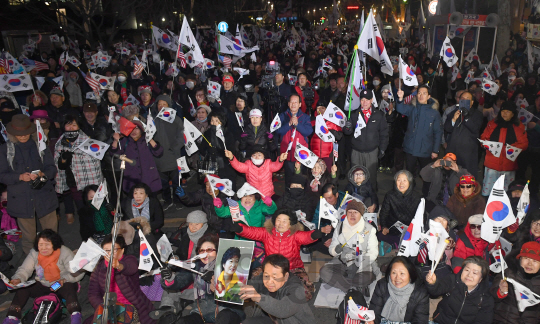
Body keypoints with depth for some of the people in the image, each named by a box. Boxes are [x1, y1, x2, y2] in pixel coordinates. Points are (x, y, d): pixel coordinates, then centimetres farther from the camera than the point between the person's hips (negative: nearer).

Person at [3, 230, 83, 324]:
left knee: (69, 287, -36)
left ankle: (75, 314, -47)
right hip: (42, 286, 5)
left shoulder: (64, 252, -15)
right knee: (22, 287, -16)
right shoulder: (34, 253, -2)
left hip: (63, 285, -5)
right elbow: (24, 270, -2)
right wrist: (18, 279, -25)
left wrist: (64, 279, -36)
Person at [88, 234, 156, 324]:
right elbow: (92, 294, 2)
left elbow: (131, 268, -30)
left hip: (131, 308, -3)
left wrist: (119, 266, -52)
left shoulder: (130, 260, -5)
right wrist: (102, 308, -15)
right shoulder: (99, 267, 5)